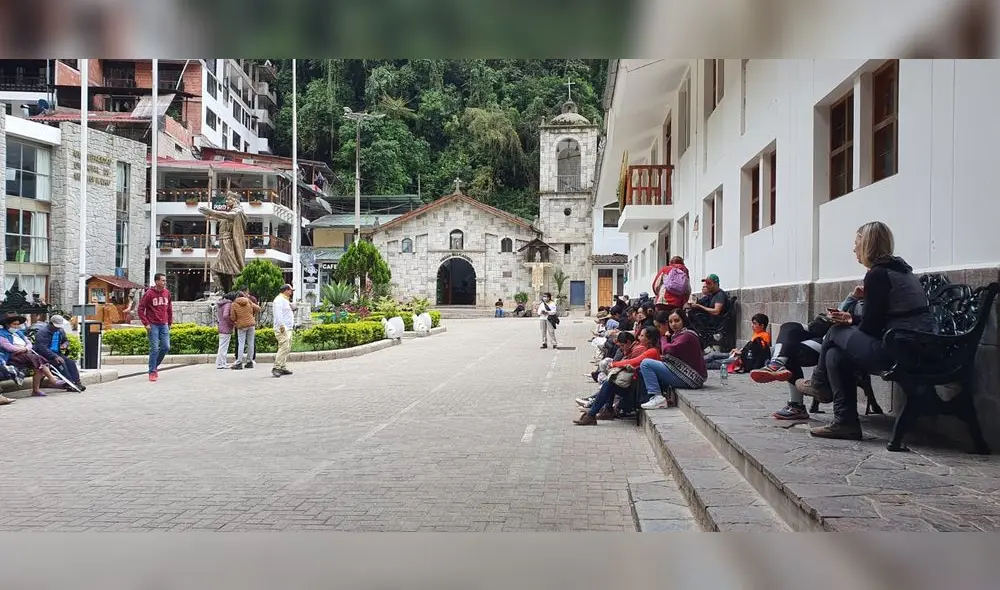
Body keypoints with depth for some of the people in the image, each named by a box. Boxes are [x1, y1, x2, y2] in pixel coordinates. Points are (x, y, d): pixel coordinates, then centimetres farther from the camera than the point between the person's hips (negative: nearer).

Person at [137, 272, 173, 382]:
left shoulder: (167, 293, 6)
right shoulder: (149, 294, -9)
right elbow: (140, 310, -7)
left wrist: (170, 321, 16)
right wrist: (146, 324, -12)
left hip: (164, 325, 5)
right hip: (153, 325, -5)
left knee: (166, 347, 2)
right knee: (154, 349, -5)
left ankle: (155, 366, 24)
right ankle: (152, 372, 6)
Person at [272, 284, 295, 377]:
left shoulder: (286, 300, 23)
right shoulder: (279, 300, -9)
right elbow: (278, 313, -20)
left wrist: (293, 324, 22)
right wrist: (282, 326, -27)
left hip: (288, 329, 11)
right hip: (282, 329, -11)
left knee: (287, 349, 10)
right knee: (284, 348, -18)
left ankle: (283, 368, 13)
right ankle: (276, 368, -20)